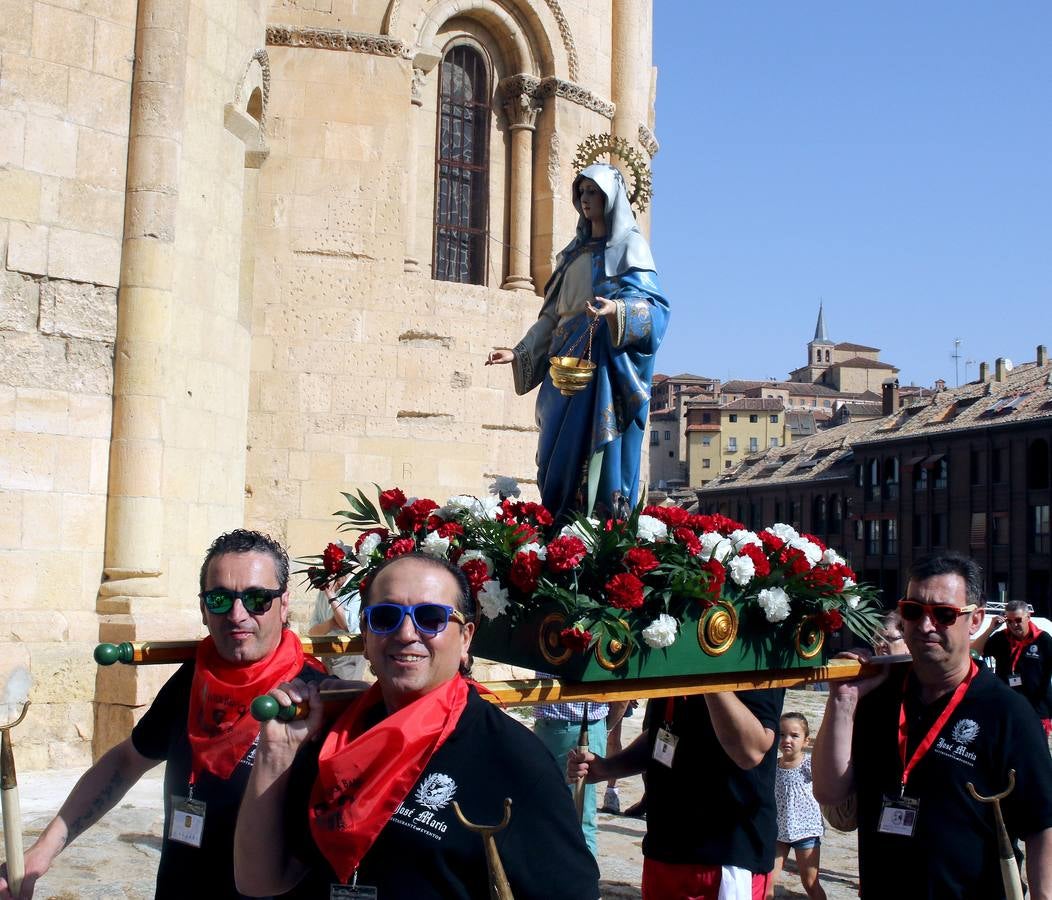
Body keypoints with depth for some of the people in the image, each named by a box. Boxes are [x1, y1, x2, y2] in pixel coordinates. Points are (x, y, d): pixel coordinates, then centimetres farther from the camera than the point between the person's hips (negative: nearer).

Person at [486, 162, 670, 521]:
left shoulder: (629, 245, 3)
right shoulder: (575, 252, 23)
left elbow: (650, 303, -11)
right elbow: (554, 314, 22)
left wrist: (615, 310, -31)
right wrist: (520, 353, 14)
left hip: (607, 360, -7)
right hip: (568, 358, 7)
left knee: (600, 448, -13)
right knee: (561, 451, 1)